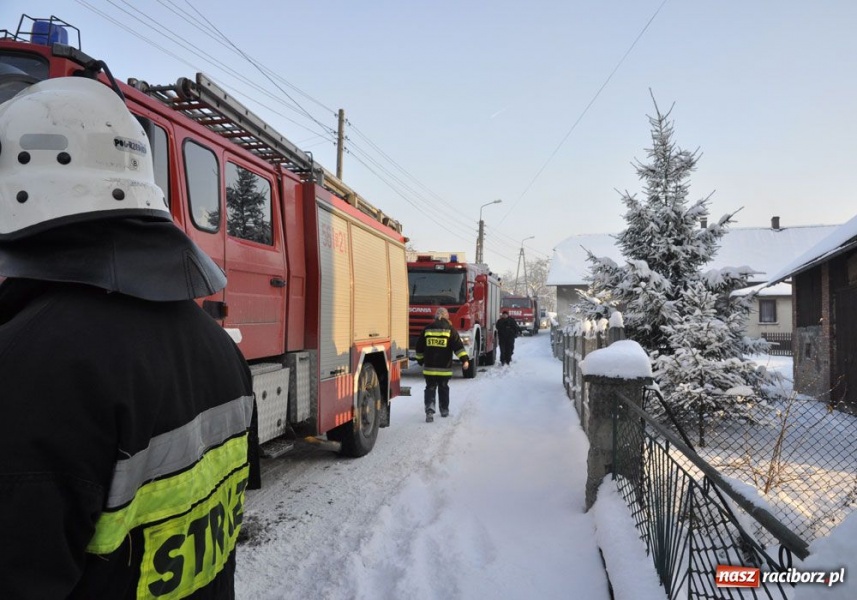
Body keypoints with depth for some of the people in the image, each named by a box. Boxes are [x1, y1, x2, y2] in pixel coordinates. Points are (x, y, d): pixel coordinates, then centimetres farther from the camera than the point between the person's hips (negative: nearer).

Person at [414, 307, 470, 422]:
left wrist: (420, 360, 23)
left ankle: (429, 409, -16)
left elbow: (419, 347, 11)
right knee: (443, 388, 16)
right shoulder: (450, 329, -3)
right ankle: (444, 410, 26)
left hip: (429, 367, 1)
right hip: (444, 367, -1)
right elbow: (458, 346, -12)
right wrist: (465, 359, -13)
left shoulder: (427, 329, 5)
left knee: (430, 388, 4)